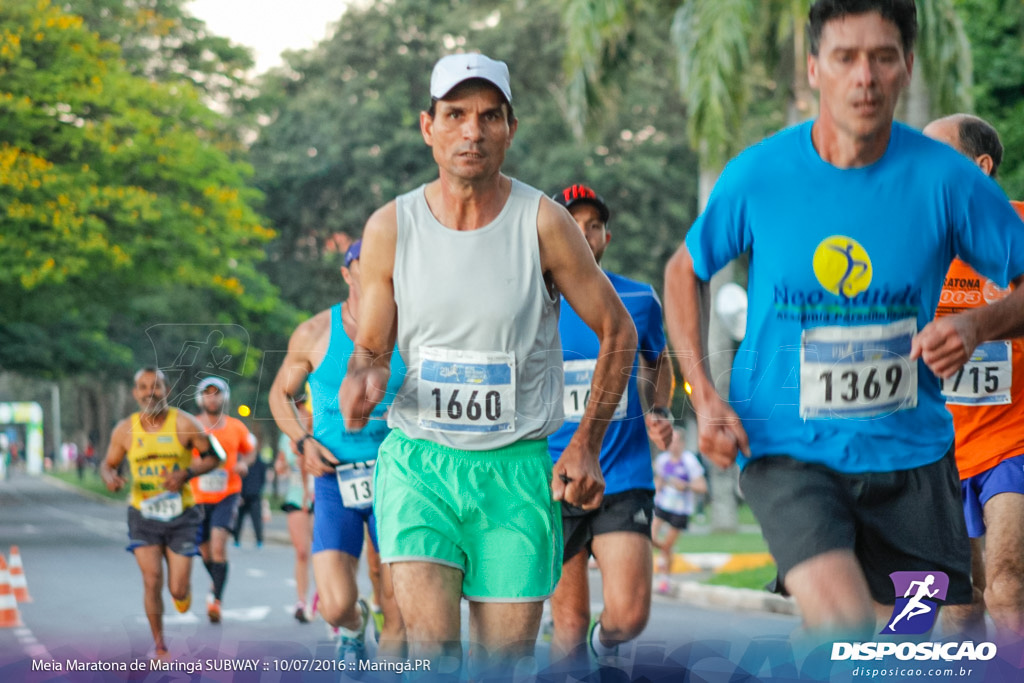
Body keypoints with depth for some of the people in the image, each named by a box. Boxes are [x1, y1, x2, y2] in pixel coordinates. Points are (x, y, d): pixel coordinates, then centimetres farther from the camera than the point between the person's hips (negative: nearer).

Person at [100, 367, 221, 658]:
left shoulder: (183, 424, -8)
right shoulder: (125, 430, -3)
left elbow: (212, 457, -1)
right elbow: (108, 463, 10)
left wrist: (186, 474, -18)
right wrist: (109, 478, -14)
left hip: (181, 515, -1)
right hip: (143, 514, 1)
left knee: (178, 590, -3)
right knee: (152, 580, -12)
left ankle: (183, 589, 37)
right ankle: (158, 642, 7)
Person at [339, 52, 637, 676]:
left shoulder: (542, 222, -6)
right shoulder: (391, 227, -1)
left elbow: (618, 332, 5)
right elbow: (372, 348, 9)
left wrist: (585, 446, 0)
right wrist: (362, 379, -15)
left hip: (516, 465, 0)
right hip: (417, 458, 0)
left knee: (505, 661, 0)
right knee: (432, 645, -19)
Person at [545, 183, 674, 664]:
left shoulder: (640, 301, 4)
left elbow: (658, 360, 25)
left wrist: (660, 414, 7)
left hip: (624, 478, 1)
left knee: (628, 615, -12)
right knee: (570, 624, 2)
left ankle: (604, 643, 23)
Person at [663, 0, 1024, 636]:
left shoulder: (946, 179, -6)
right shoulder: (758, 175, -5)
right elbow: (685, 273, 12)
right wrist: (705, 396, -1)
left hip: (911, 450, 2)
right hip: (787, 449, -2)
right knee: (847, 632, -26)